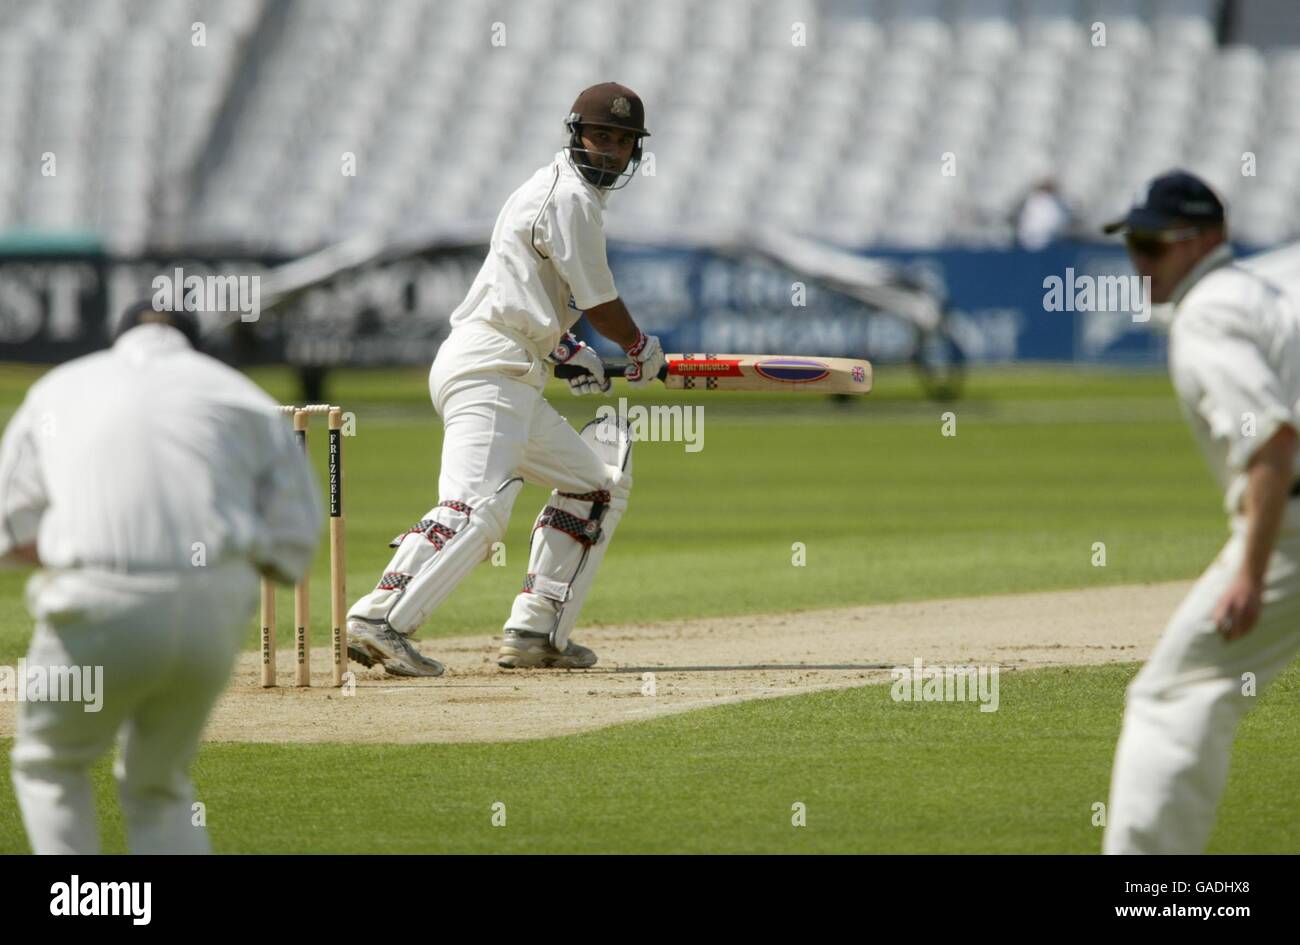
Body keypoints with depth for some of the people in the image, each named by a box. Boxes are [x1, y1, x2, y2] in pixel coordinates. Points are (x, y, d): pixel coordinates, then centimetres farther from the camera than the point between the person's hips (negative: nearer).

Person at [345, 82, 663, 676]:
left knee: (597, 482, 19)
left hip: (511, 381, 11)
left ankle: (536, 632, 14)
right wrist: (641, 349, 13)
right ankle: (379, 621, -38)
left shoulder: (557, 191, 25)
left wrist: (563, 349, 25)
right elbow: (600, 302, -6)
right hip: (490, 372, -11)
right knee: (477, 506, -26)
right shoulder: (571, 197, -7)